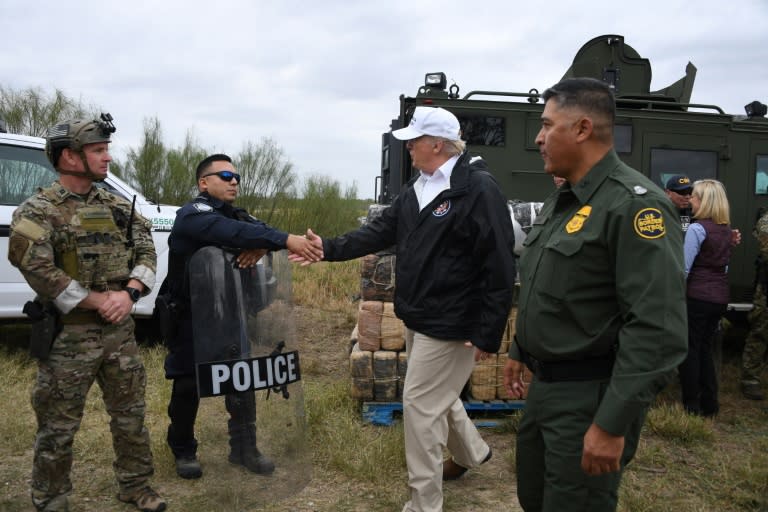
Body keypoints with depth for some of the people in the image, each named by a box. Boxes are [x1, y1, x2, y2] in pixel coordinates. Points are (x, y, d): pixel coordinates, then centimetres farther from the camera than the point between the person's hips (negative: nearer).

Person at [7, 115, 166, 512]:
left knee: (130, 414, 15)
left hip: (120, 330, 5)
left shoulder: (118, 207, 8)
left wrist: (129, 293, -14)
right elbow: (38, 271, -19)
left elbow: (146, 252, 5)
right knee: (59, 427, 6)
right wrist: (99, 301, -18)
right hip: (69, 335, -5)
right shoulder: (37, 212, -9)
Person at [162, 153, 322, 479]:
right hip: (190, 318, -6)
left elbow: (255, 228, -8)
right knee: (188, 387, 5)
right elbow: (232, 232, -35)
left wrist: (260, 247, -34)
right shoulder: (193, 215, -17)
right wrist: (287, 240, -45)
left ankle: (244, 448, 21)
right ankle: (183, 451, 24)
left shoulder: (236, 214, 9)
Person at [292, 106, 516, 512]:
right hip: (417, 318, 9)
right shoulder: (417, 188, 9)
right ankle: (471, 452, 50)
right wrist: (329, 248, 0)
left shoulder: (479, 189, -19)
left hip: (449, 324, -9)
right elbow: (380, 232, 10)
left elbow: (499, 269, -21)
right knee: (437, 396, 23)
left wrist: (488, 334, -21)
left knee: (420, 404, -2)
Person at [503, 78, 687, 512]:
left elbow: (658, 331, -26)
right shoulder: (561, 201, 10)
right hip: (544, 386, 9)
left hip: (590, 397, -9)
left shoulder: (634, 203, -20)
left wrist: (612, 424, -26)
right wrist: (520, 353, 23)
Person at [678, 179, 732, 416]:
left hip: (698, 296, -7)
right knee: (705, 348, 16)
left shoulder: (697, 229, -14)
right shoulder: (726, 229, 10)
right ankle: (709, 404, 21)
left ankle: (691, 406, 8)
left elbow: (683, 269, -16)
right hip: (720, 297, 7)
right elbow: (725, 264, 17)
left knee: (689, 350, 3)